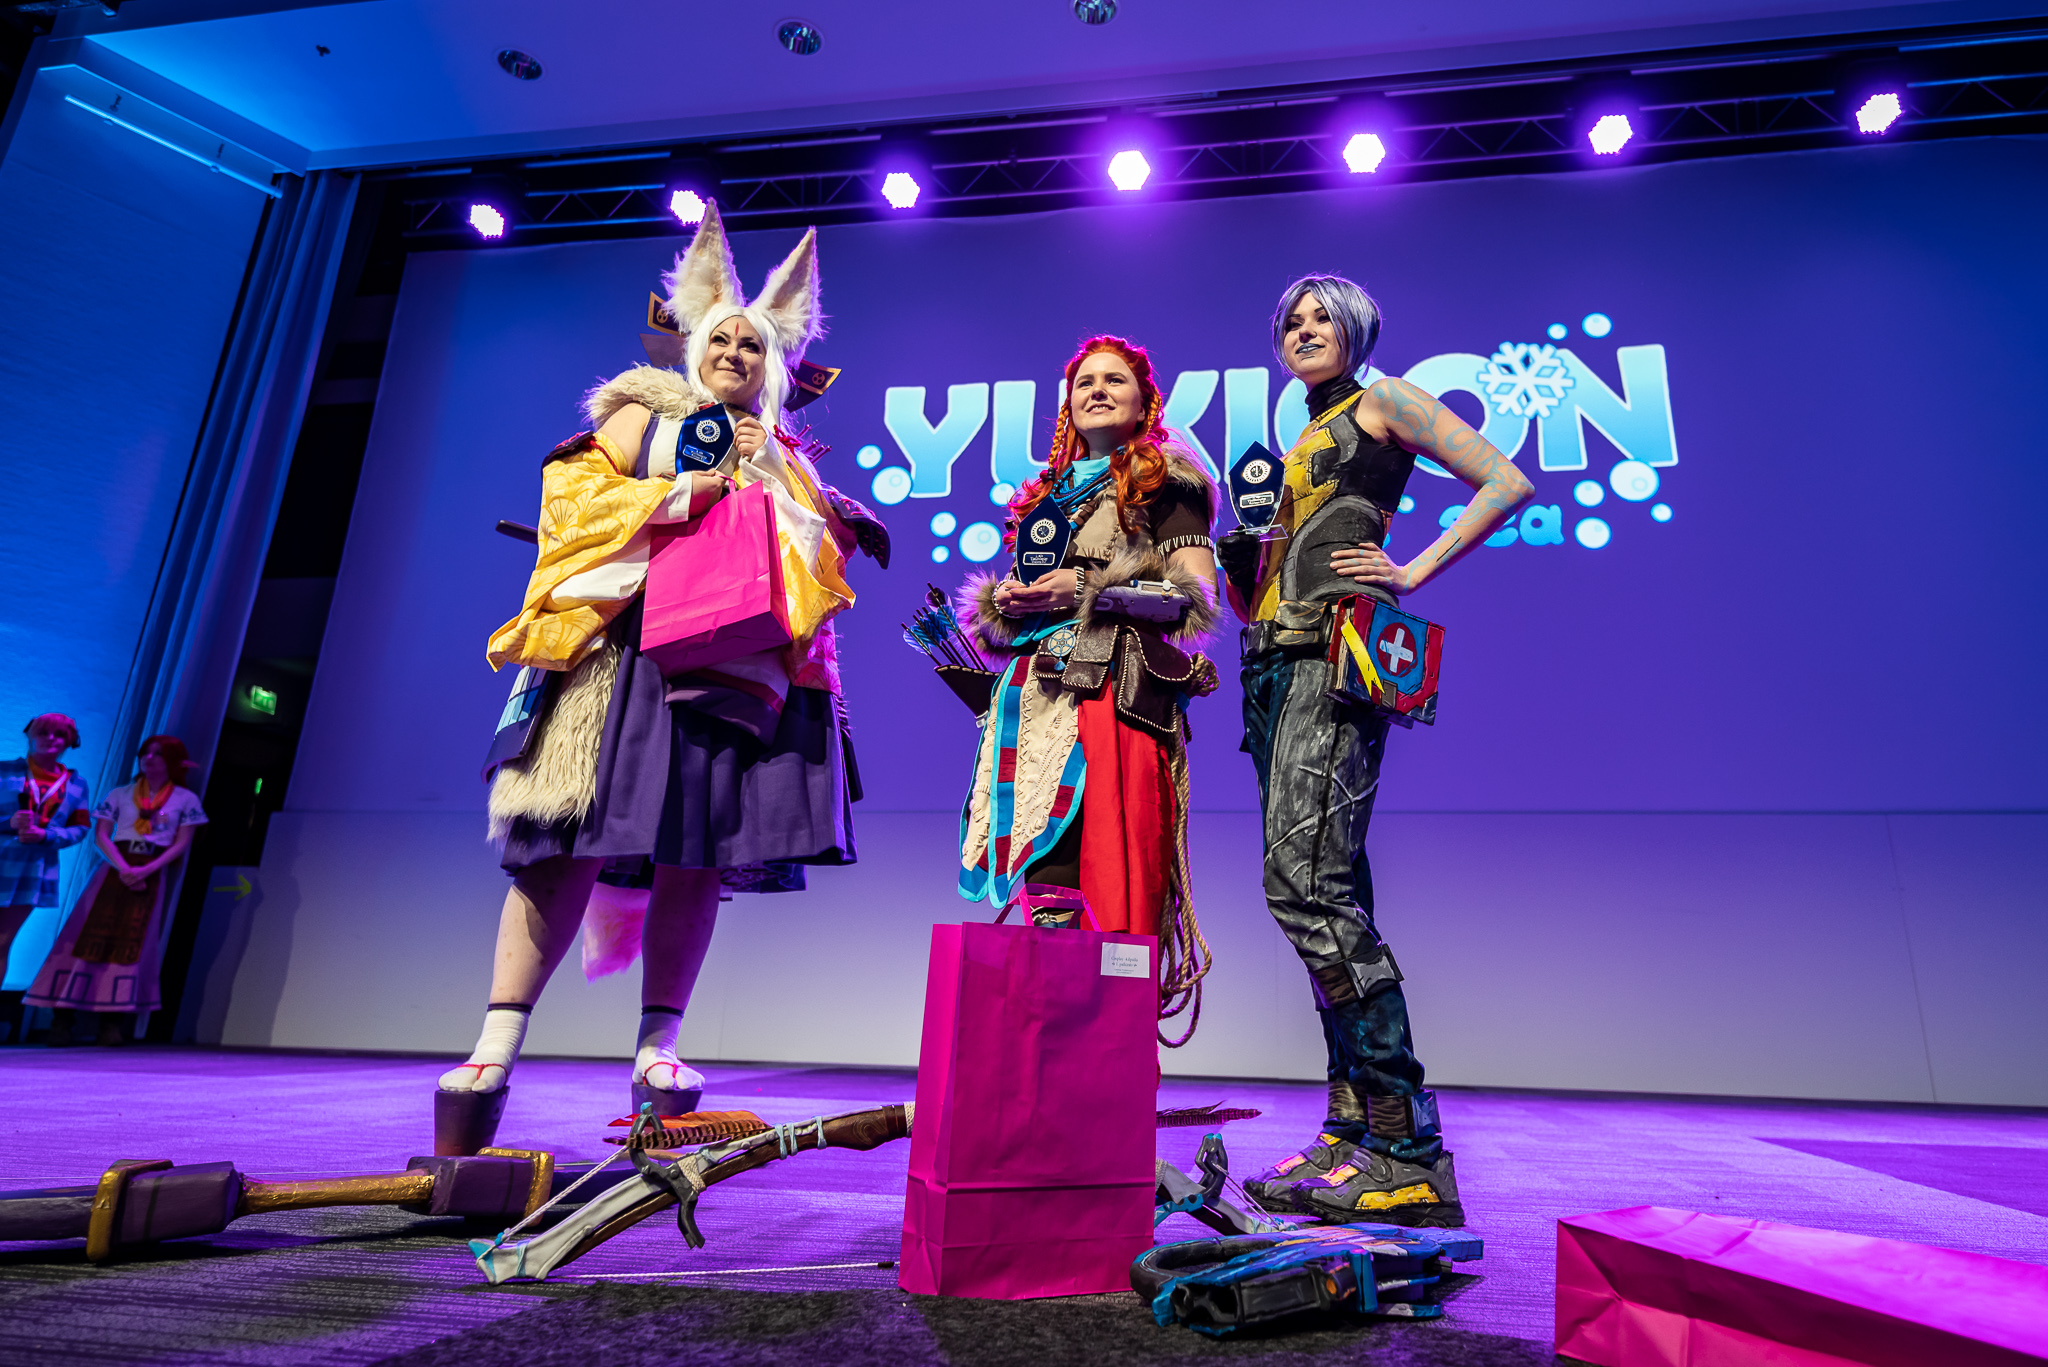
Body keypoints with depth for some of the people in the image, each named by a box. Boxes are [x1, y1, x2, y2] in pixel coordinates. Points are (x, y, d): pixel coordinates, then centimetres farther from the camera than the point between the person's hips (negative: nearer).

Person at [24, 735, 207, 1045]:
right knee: (90, 936, -5)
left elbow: (181, 844, 0)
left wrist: (145, 870, -14)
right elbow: (100, 835, 2)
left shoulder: (185, 799, 6)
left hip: (153, 875, -1)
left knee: (132, 942, -4)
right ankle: (63, 1018, -5)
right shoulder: (119, 795, 11)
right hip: (114, 869, 1)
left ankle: (111, 1022, -3)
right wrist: (123, 868, -14)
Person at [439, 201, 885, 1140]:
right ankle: (496, 1045, -6)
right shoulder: (640, 418, 17)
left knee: (699, 853, -3)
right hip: (628, 649, -2)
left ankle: (658, 1049, 4)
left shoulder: (784, 459, 24)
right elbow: (571, 501, 5)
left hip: (735, 665, 3)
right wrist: (680, 494, -4)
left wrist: (766, 473, 4)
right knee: (577, 842, -11)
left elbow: (820, 557, 15)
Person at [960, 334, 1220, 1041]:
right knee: (1046, 859, -2)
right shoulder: (1047, 491, 28)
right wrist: (1006, 600, 5)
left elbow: (1194, 596, -2)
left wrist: (1088, 589, -10)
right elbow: (1007, 595, 29)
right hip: (1038, 687, 5)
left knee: (1109, 862, -13)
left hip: (1119, 686, -5)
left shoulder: (1167, 482, 10)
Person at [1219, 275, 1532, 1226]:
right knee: (1325, 896, 4)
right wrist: (1244, 532, 10)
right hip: (1275, 665, 8)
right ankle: (1354, 1124, 9)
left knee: (1306, 883, -21)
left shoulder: (1383, 403, 10)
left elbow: (1507, 483, 0)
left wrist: (1414, 569, -8)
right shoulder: (1289, 449, 28)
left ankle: (1409, 1152, -16)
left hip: (1336, 656, -8)